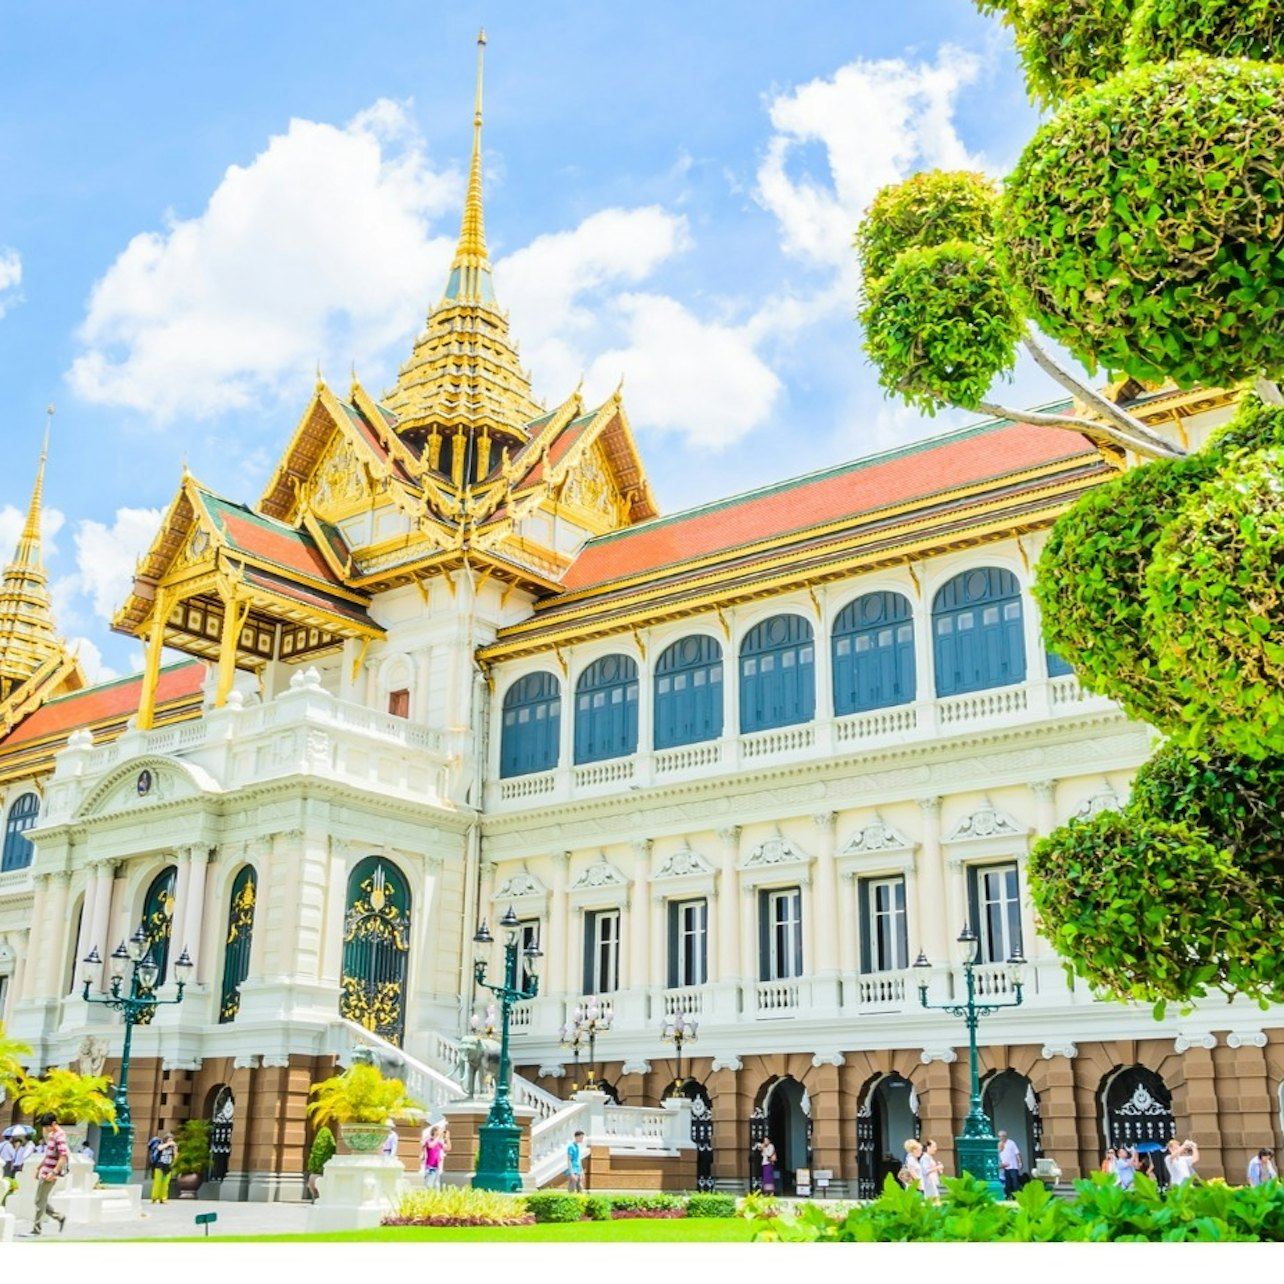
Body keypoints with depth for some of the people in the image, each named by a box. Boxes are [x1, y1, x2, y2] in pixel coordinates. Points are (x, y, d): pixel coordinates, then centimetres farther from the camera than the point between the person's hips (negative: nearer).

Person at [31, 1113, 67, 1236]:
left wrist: (54, 1172, -25)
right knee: (40, 1201, 12)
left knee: (40, 1201, -4)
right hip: (44, 1173, 9)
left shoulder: (59, 1136, -16)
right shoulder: (51, 1135, 14)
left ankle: (37, 1229, 4)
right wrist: (39, 1168, 23)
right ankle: (60, 1217, 21)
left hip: (50, 1174, -9)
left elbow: (63, 1157, -22)